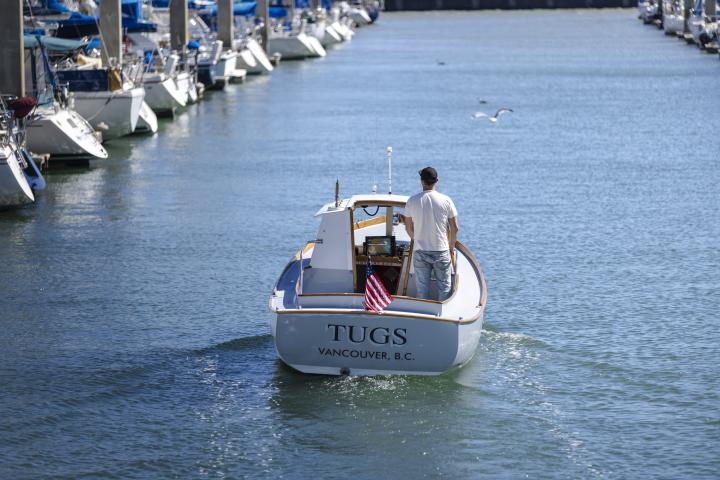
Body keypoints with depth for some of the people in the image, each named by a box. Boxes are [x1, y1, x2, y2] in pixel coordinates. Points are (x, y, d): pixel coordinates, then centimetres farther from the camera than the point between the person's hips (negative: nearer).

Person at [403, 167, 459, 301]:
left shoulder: (412, 201, -5)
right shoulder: (446, 200, -7)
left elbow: (408, 228, 5)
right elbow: (454, 228, -1)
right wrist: (451, 247, 15)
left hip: (420, 251, 1)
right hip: (441, 251, -1)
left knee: (422, 287, 8)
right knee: (444, 286, 8)